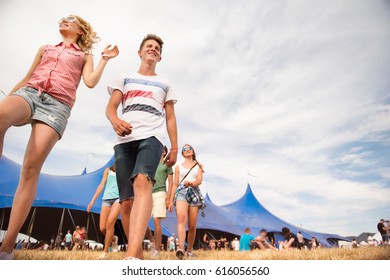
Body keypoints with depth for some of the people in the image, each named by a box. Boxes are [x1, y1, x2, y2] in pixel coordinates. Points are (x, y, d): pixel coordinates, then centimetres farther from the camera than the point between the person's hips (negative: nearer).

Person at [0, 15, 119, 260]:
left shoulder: (84, 56, 24)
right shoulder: (45, 49, 32)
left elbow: (91, 82, 6)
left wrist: (105, 59, 7)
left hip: (57, 104, -2)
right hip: (28, 93, 2)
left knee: (31, 169, -17)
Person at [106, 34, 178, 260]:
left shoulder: (165, 84, 26)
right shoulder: (125, 78, 26)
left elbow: (170, 118, 19)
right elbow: (110, 107, 13)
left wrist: (174, 148, 7)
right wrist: (115, 121, -12)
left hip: (151, 136, -2)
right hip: (125, 140, 2)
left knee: (142, 182, -31)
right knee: (126, 201, -5)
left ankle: (132, 255, -44)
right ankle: (139, 255, 8)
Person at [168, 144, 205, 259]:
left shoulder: (198, 166, 17)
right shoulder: (178, 167, 18)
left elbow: (199, 180, 1)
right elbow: (175, 184, 16)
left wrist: (191, 183, -22)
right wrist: (171, 201, 10)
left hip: (194, 193, 1)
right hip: (181, 192, -1)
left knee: (192, 226, 0)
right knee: (181, 219, -26)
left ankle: (189, 250, 17)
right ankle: (181, 249, -36)